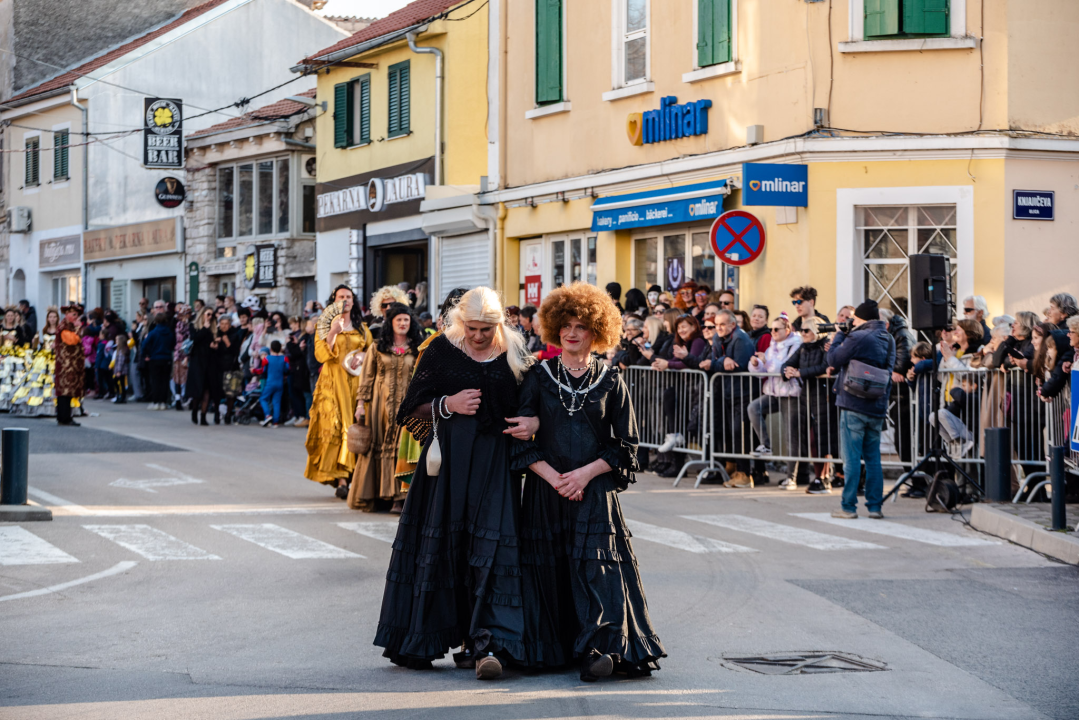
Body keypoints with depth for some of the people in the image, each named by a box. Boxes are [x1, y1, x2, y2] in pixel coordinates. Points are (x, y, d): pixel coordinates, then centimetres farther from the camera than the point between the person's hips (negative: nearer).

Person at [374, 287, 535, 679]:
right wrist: (448, 405, -11)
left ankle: (486, 643, -17)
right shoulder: (441, 351, 4)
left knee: (491, 547, -11)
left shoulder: (516, 356, 6)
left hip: (496, 464, 0)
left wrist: (533, 423, -9)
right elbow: (413, 408, 6)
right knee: (442, 544, 1)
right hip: (448, 462, 0)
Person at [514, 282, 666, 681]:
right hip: (546, 489, 1)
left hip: (596, 490, -1)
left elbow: (625, 446, 5)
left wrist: (585, 473, -9)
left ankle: (599, 648, -18)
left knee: (596, 565, -12)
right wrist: (554, 478, -9)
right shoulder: (539, 377, 6)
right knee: (549, 568, 1)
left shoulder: (611, 382, 5)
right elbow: (521, 440, 2)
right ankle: (553, 648, 10)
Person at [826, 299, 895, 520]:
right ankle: (875, 506, 10)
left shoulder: (858, 338, -14)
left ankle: (849, 507, -1)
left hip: (854, 405, -6)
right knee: (873, 458, 11)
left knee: (851, 458, -2)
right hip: (878, 407, 7)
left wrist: (839, 335, 7)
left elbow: (833, 359, -8)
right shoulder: (888, 340, 10)